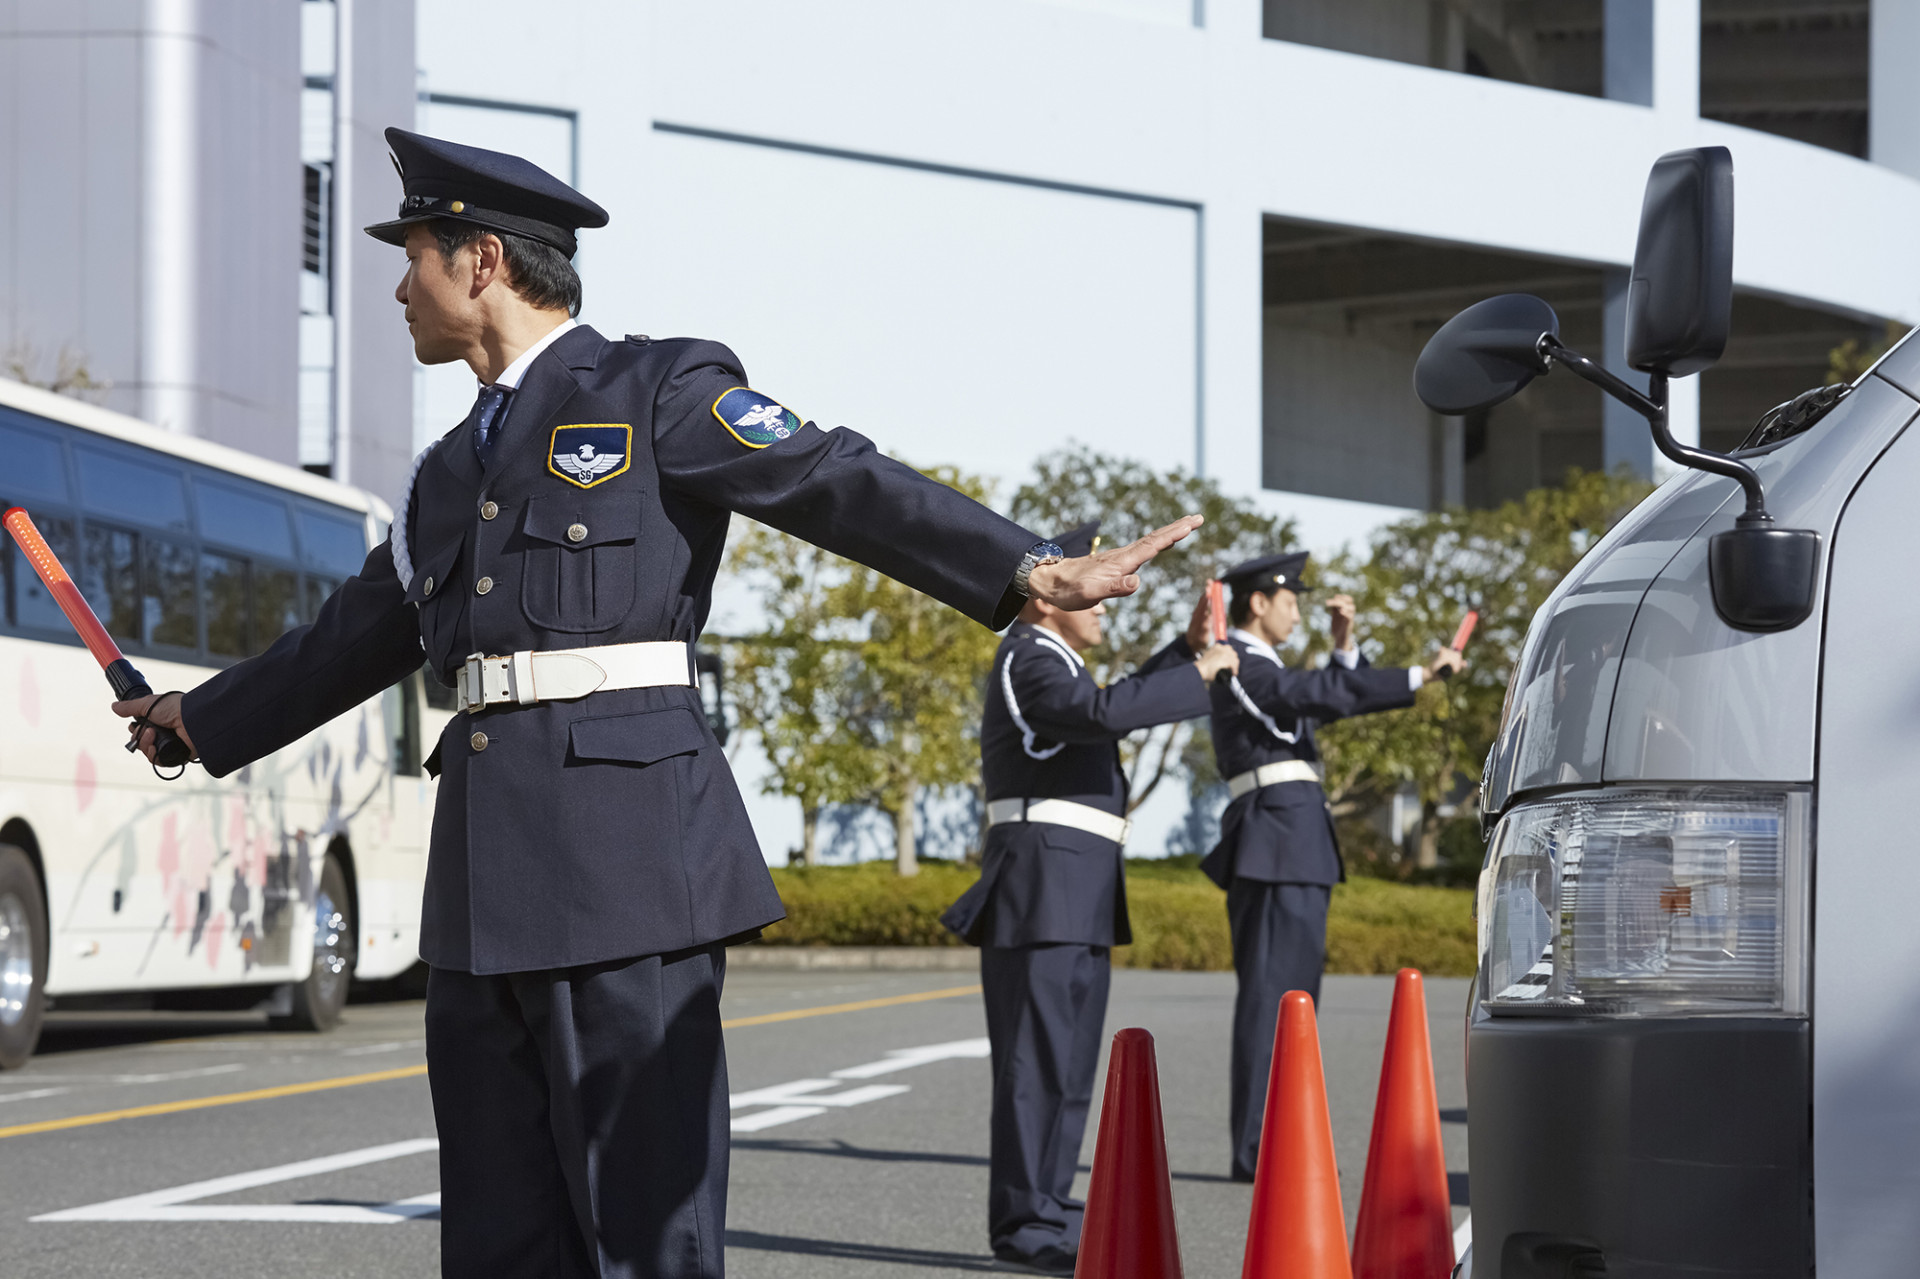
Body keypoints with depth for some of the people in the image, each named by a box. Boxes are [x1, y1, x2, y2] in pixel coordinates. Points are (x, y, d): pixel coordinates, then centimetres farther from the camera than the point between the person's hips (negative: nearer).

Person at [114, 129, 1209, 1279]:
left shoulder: (658, 390, 2)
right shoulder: (453, 471, 23)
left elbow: (838, 484, -8)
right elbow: (362, 633, 37)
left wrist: (1032, 570, -23)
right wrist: (204, 717, 50)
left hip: (627, 832, -7)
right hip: (489, 869, 7)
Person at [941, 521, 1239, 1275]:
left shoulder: (1049, 665, 23)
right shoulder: (1029, 660, -9)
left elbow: (1113, 708, 33)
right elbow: (1106, 711, -26)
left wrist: (1189, 647, 27)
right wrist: (1200, 673, -18)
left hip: (1074, 900, 11)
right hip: (1041, 891, -11)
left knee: (1068, 1059, 13)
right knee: (1039, 1055, -11)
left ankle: (1046, 1210, 18)